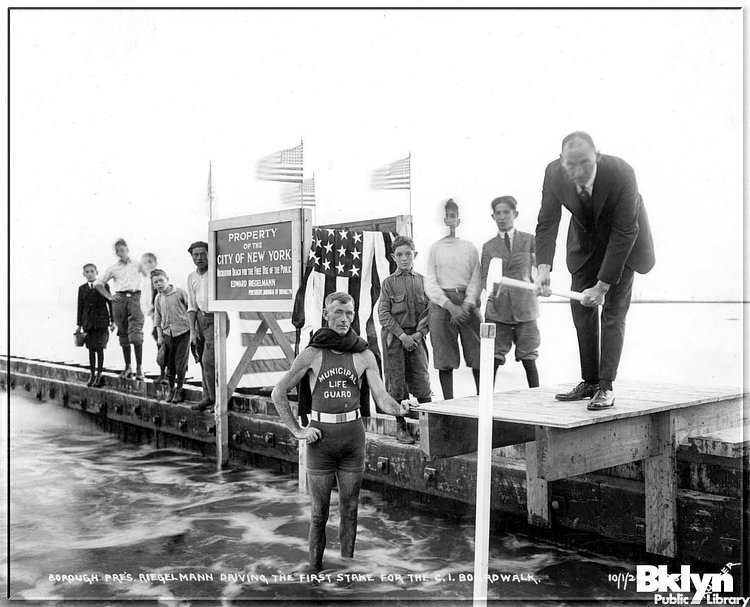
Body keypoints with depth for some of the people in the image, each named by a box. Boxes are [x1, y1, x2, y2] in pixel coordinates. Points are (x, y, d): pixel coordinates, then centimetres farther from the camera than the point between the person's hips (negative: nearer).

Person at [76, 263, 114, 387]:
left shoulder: (104, 286, 1)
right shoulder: (82, 288, 8)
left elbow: (110, 303, 2)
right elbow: (80, 306, 10)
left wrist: (112, 321, -1)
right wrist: (79, 324, 8)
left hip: (101, 322, -3)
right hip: (88, 323, 3)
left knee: (99, 348, -5)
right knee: (91, 349, 7)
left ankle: (99, 375, 2)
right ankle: (92, 374, 15)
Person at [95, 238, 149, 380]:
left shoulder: (137, 265, 12)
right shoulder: (113, 269, 14)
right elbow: (99, 284, 19)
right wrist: (109, 296, 7)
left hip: (134, 298, -2)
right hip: (119, 299, 2)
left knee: (136, 334, -16)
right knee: (123, 334, 5)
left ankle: (139, 367, -14)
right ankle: (127, 366, 14)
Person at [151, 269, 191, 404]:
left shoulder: (180, 293, -8)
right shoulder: (158, 299, 7)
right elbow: (157, 318, 14)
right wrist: (159, 336, 8)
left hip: (183, 332, -4)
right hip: (167, 333, 4)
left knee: (180, 364, -3)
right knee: (170, 364, 8)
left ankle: (179, 391, 10)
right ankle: (171, 390, 21)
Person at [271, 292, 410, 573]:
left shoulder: (364, 355, 3)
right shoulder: (312, 354, -1)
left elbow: (382, 398, -2)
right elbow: (278, 393, 2)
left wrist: (400, 408, -21)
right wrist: (296, 430, -3)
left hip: (353, 434, 2)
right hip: (320, 436, -2)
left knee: (350, 508, 10)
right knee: (319, 512, 4)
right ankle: (315, 570, 18)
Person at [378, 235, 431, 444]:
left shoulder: (423, 281, 7)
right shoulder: (388, 282, 2)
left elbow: (428, 311, 5)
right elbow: (384, 313, -3)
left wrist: (419, 333, -8)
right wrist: (402, 335, -11)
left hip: (416, 337, 1)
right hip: (394, 337, -1)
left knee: (422, 379, -2)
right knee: (397, 382, 1)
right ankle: (401, 426, 11)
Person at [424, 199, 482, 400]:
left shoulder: (469, 247, 13)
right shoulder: (435, 249, 11)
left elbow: (476, 279, 6)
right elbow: (430, 283, 3)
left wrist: (466, 306, -10)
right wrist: (450, 306, -10)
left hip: (467, 303, 1)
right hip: (441, 304, -1)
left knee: (478, 357, -4)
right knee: (445, 361, -3)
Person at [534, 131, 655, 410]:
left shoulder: (621, 174, -34)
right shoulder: (554, 173, -24)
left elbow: (625, 233, -29)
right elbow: (547, 223, -18)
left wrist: (603, 285, -30)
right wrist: (543, 268, -35)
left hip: (623, 240, -4)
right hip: (585, 239, 4)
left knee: (613, 310, -10)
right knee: (581, 308, 2)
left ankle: (606, 387, -6)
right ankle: (589, 382, 12)